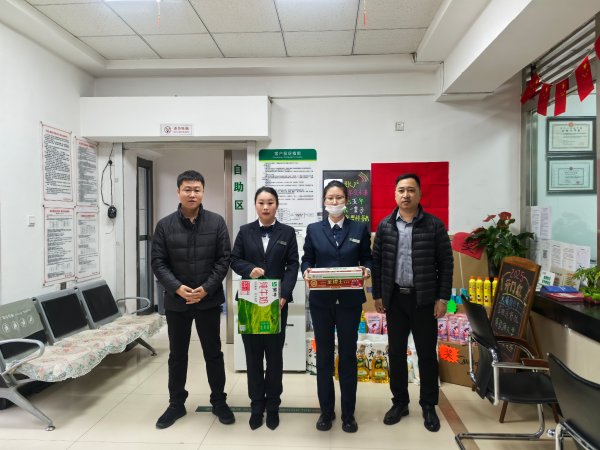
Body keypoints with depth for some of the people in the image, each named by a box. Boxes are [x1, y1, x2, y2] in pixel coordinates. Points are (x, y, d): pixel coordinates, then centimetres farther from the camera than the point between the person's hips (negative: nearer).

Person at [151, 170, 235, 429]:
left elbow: (224, 259, -4)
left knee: (213, 352, 10)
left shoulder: (216, 223, -3)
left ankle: (219, 402, 27)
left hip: (209, 300, -1)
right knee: (177, 354, 15)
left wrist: (206, 288, -14)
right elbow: (158, 262, -3)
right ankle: (176, 403, 31)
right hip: (175, 301, 1)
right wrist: (177, 288, -16)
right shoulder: (165, 225, -1)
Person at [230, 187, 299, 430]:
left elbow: (293, 265, -2)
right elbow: (234, 260, 6)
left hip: (277, 301, -1)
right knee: (253, 355, 9)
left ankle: (272, 406, 24)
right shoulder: (245, 231, 7)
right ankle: (256, 406, 22)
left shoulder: (287, 232, 4)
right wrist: (249, 269, -16)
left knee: (275, 354, 8)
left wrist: (284, 295, -14)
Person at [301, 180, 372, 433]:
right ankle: (326, 411, 25)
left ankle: (348, 414, 23)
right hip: (321, 300, 1)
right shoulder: (313, 229, 5)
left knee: (348, 355, 8)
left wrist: (367, 270, -16)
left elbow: (367, 259, 6)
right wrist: (306, 271, -16)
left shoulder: (360, 229, 5)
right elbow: (306, 260, 5)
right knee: (324, 355, 9)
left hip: (349, 300, 0)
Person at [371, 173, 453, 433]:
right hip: (395, 298, 2)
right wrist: (377, 295, 3)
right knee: (396, 352, 10)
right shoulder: (385, 226, 2)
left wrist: (442, 298, -6)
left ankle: (429, 406, 24)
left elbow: (446, 263, -3)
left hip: (425, 299, -2)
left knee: (427, 353, 7)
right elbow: (376, 262, 5)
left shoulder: (434, 225, -4)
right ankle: (399, 402, 26)